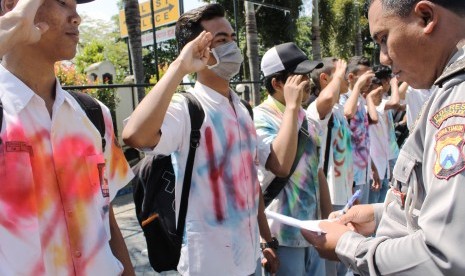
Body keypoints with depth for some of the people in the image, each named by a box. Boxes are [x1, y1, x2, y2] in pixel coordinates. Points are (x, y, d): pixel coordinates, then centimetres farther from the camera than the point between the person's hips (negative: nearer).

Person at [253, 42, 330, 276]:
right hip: (283, 235, -7)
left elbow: (318, 172, 13)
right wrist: (291, 107, -25)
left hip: (314, 230, 7)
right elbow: (280, 166, -31)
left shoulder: (308, 120, 7)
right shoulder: (259, 119, -15)